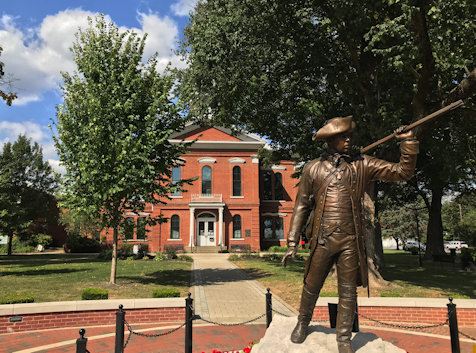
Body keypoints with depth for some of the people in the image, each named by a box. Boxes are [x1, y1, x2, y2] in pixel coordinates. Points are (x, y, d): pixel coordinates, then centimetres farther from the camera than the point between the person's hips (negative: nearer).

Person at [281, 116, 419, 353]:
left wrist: (408, 142, -11)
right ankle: (302, 323, 39)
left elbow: (403, 172, 3)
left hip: (350, 241, 1)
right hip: (322, 240, 0)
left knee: (348, 293, 8)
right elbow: (301, 206, 4)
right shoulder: (313, 169, 2)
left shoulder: (362, 165, 4)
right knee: (311, 287, 12)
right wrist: (292, 242, 1)